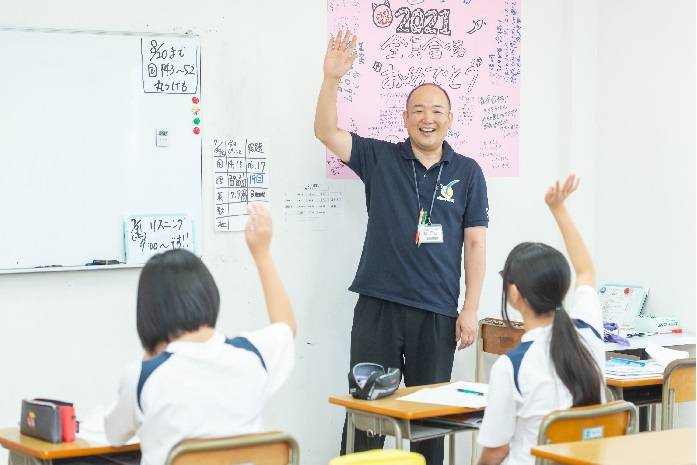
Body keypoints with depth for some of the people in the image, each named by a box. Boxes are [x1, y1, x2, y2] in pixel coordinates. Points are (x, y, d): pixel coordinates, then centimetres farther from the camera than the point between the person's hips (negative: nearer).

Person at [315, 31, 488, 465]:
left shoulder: (467, 173, 5)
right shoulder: (380, 159, 4)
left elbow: (475, 243, 4)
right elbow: (326, 132, -5)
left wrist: (470, 310, -2)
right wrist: (332, 78, -19)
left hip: (437, 313, 1)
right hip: (378, 305, 0)